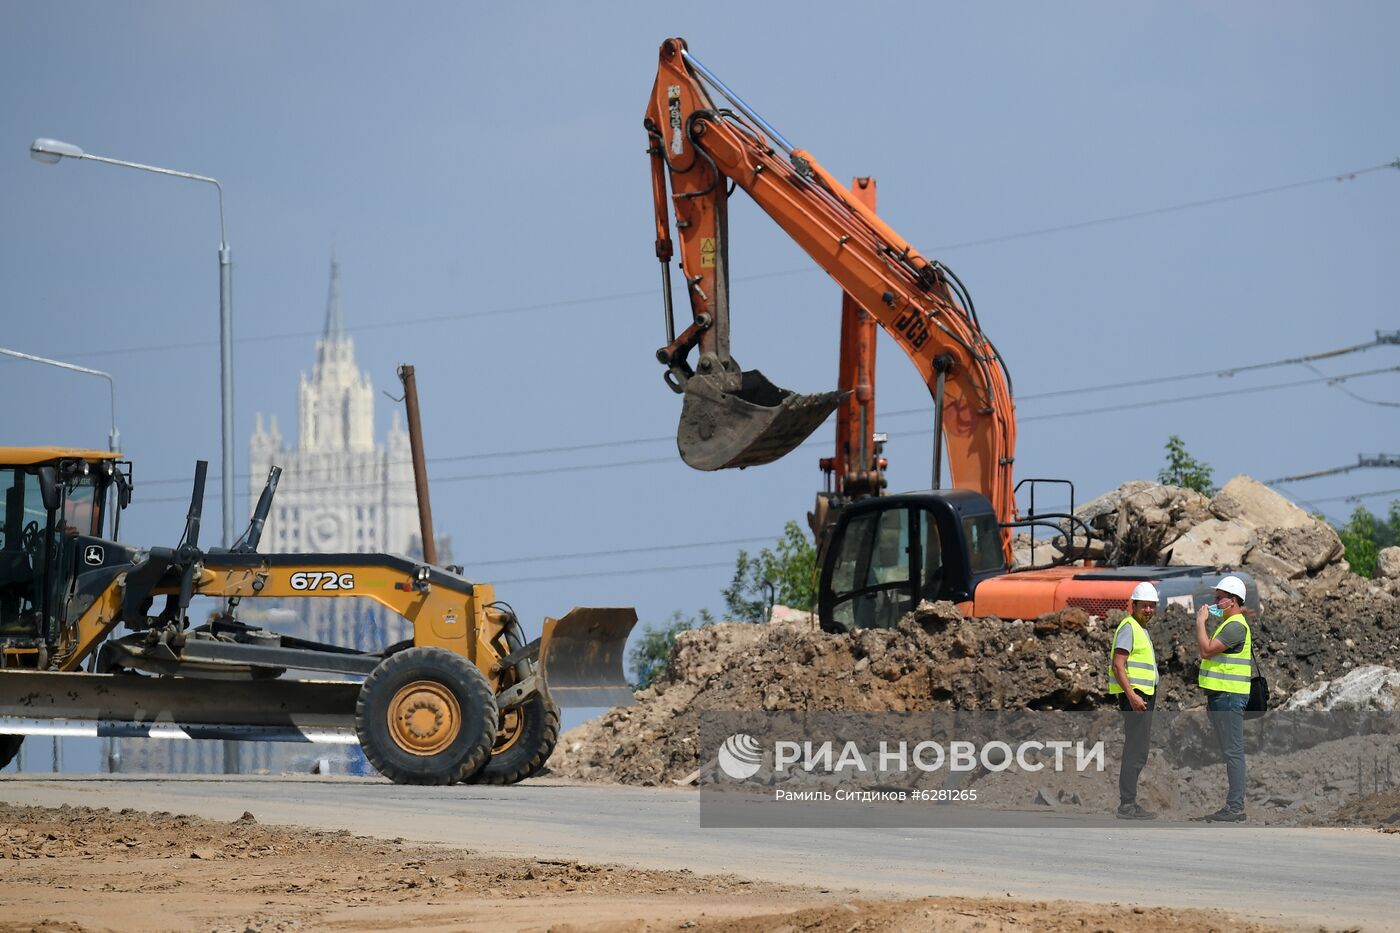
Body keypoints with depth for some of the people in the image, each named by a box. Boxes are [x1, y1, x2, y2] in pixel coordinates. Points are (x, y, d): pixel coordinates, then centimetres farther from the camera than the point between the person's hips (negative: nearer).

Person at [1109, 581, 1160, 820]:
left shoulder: (1141, 629, 20)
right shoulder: (1129, 627, -11)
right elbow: (1118, 665, -19)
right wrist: (1132, 696, -27)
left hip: (1142, 696, 11)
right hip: (1135, 695, -11)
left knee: (1136, 752, 12)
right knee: (1136, 751, -14)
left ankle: (1128, 803, 15)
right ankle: (1127, 805, -17)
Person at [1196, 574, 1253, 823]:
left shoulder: (1236, 626, -14)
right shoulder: (1227, 624, 20)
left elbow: (1206, 650, -22)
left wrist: (1200, 622, -11)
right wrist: (1211, 696, 22)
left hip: (1229, 697, -11)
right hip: (1221, 697, 11)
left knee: (1233, 752, -10)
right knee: (1230, 753, 11)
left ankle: (1235, 808, -12)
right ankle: (1233, 806, 14)